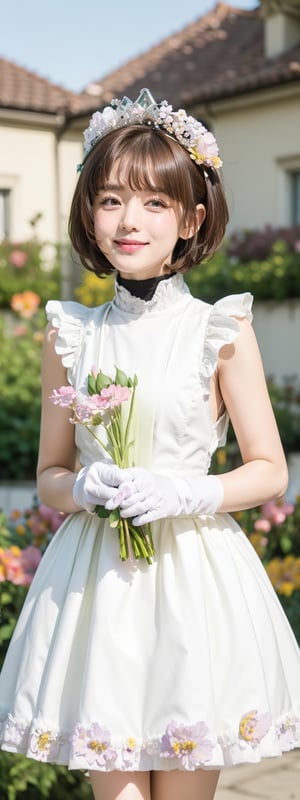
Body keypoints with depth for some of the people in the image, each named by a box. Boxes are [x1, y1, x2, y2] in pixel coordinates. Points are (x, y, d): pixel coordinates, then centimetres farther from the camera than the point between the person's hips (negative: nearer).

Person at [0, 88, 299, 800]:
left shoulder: (220, 330, -3)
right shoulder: (70, 333, 4)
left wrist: (184, 493, -15)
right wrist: (83, 488, -12)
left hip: (194, 578, -1)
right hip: (95, 576, 2)